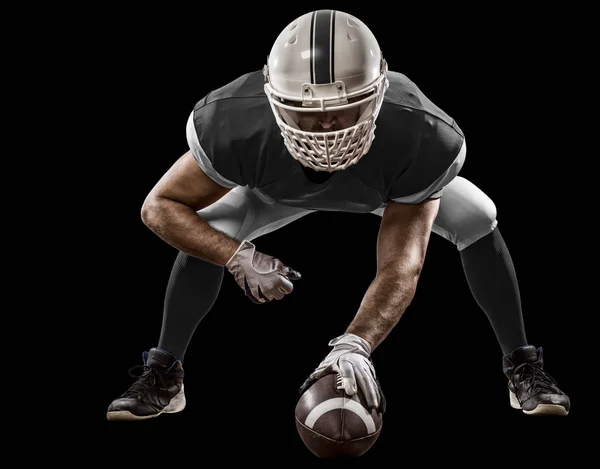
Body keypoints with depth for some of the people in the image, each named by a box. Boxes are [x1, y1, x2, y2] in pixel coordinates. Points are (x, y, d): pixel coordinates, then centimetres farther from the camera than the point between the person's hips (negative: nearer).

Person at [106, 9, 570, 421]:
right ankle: (163, 377, 2)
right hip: (281, 186, 1)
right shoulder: (236, 127, -44)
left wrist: (355, 344, -64)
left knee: (478, 220, -19)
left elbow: (400, 269, -45)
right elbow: (161, 206, -30)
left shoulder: (422, 141, -46)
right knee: (211, 231, -18)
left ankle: (523, 370, 0)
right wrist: (240, 259, -45)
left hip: (397, 181, 0)